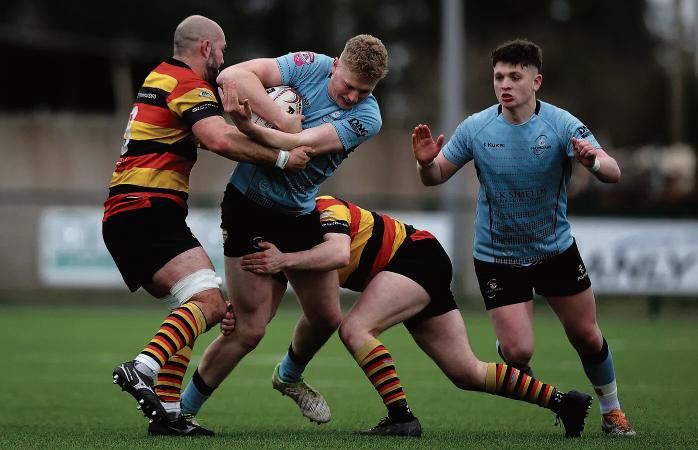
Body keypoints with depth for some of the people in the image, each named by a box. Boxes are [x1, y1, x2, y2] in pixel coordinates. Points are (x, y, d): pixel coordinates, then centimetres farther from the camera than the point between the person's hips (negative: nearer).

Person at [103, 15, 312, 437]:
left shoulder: (162, 77, 23)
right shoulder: (188, 83, -8)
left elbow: (219, 130, 33)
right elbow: (220, 140, -25)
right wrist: (281, 157, -18)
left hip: (123, 216, 10)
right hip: (150, 212, -10)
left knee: (192, 307, 13)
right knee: (210, 302, -20)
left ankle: (167, 413, 4)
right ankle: (142, 369, -37)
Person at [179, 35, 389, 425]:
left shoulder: (366, 117, -11)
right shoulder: (310, 66, -12)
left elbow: (301, 145, -26)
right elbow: (233, 76, -22)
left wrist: (249, 126, -39)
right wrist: (283, 119, -27)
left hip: (300, 214, 4)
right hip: (249, 205, -4)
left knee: (327, 317, 11)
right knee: (249, 330, -10)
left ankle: (289, 377, 44)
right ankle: (181, 411, 4)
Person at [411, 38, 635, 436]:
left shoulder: (561, 124, -16)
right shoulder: (476, 128, -12)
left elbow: (613, 173, -26)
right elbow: (436, 177, -2)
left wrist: (593, 161, -49)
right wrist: (427, 162, -26)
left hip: (556, 249, 1)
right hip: (498, 256, 0)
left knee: (588, 337, 6)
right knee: (518, 351, -10)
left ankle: (612, 411, 31)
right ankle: (515, 370, 28)